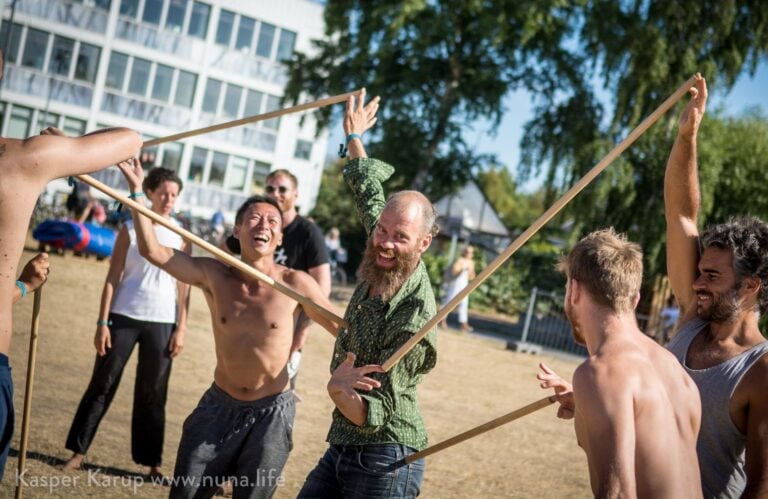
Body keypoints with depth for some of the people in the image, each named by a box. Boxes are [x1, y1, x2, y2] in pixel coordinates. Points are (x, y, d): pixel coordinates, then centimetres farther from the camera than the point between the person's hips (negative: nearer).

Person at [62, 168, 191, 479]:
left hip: (162, 322, 1)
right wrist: (102, 322, -6)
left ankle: (152, 462, 14)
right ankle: (78, 450, 14)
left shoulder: (181, 235, 5)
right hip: (124, 317, -1)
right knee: (102, 385, 3)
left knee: (152, 394, 6)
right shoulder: (130, 228, 1)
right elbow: (112, 278, 0)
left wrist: (181, 328, -2)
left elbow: (183, 286, 4)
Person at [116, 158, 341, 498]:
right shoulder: (213, 275, -9)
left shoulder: (295, 284, -14)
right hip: (219, 405, 2)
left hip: (271, 412, -2)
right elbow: (152, 250, -12)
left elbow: (342, 327, -6)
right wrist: (136, 189, -16)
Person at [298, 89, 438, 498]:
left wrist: (339, 392, -42)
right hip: (341, 447, 8)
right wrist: (354, 137, 31)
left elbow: (373, 416, -23)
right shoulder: (383, 259, -2)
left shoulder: (415, 320, -24)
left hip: (383, 463, -8)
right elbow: (370, 192, 19)